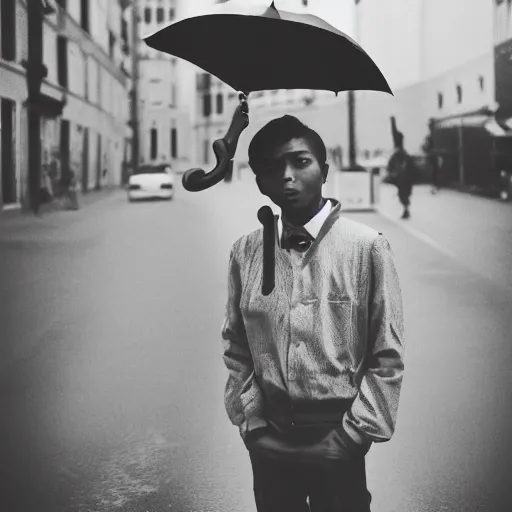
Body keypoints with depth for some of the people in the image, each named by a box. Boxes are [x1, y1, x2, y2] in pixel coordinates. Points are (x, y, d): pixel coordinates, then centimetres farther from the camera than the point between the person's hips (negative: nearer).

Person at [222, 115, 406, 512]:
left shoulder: (367, 247, -10)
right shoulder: (246, 252, 0)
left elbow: (388, 357, -7)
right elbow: (236, 348, 6)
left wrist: (353, 434, -9)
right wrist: (251, 420, -1)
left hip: (337, 441, -2)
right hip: (269, 442, 3)